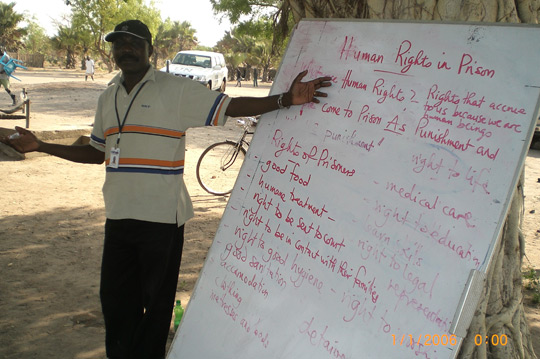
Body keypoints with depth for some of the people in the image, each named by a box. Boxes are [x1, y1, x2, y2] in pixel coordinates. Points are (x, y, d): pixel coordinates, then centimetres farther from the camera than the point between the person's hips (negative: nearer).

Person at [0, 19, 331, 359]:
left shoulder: (177, 90, -6)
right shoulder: (108, 98, 13)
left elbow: (232, 106, -12)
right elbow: (97, 152, 21)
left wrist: (287, 99, -25)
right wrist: (40, 146, 17)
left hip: (161, 216, -6)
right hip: (119, 215, 6)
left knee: (156, 301, 8)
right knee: (114, 297, 15)